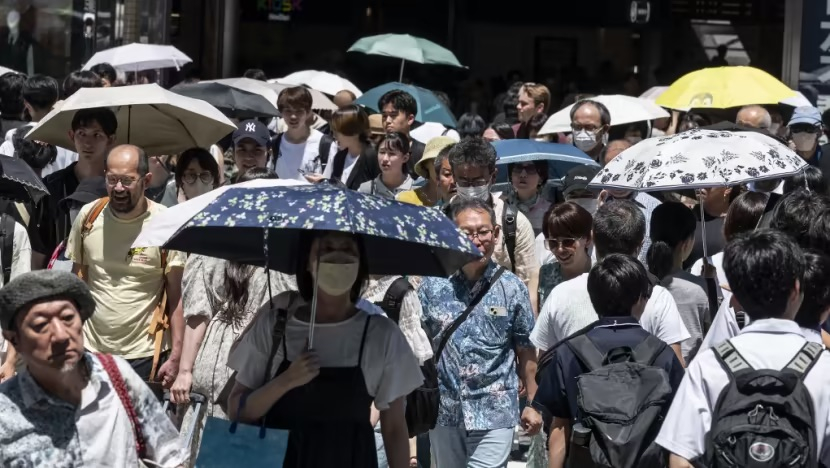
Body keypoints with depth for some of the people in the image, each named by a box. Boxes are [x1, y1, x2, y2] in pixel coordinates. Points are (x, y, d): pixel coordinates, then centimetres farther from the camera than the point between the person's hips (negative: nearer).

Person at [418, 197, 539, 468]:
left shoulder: (512, 289, -2)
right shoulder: (432, 286, 1)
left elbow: (526, 351, 3)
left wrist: (532, 404, 4)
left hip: (494, 416, -3)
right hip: (444, 413, 3)